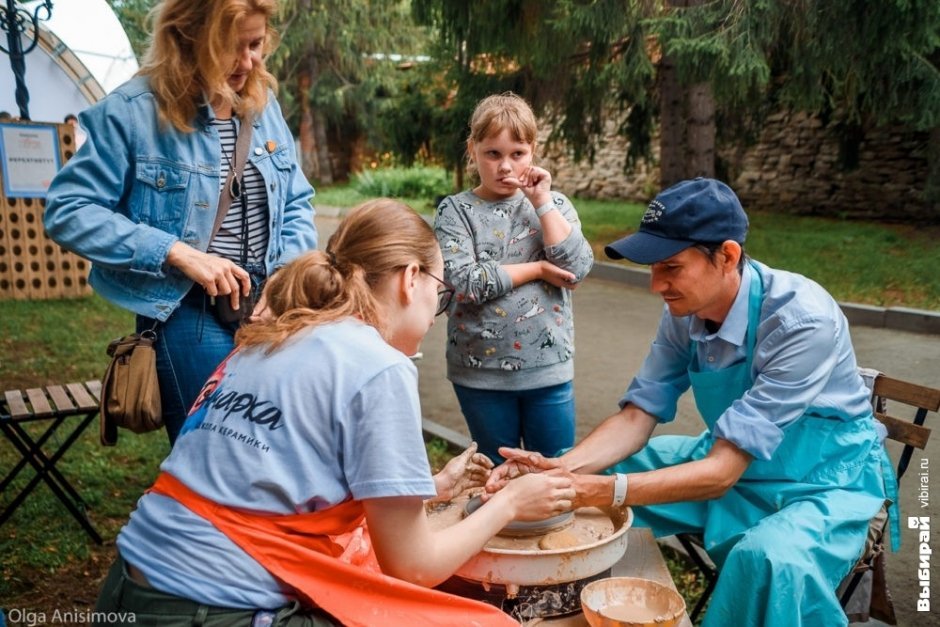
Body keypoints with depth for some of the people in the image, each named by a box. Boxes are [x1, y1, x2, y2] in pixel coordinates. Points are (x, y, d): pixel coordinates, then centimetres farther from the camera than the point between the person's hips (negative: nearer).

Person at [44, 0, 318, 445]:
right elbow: (68, 211, -11)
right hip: (190, 316, -5)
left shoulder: (263, 106, 5)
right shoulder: (133, 110, -11)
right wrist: (177, 253, -21)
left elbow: (296, 204, 11)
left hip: (271, 309, 5)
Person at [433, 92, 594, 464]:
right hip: (481, 371, -1)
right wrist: (536, 269, -13)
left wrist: (542, 201, -11)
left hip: (548, 367, 1)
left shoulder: (554, 203, 3)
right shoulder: (456, 210, -4)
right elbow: (464, 281, -17)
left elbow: (578, 268, -11)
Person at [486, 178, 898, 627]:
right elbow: (638, 415, -8)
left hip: (823, 478, -6)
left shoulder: (803, 320, -31)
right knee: (589, 473, -3)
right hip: (730, 458, 6)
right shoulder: (684, 314, -11)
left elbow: (721, 473, -32)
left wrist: (601, 491, -39)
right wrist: (562, 468, -25)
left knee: (770, 561, -38)